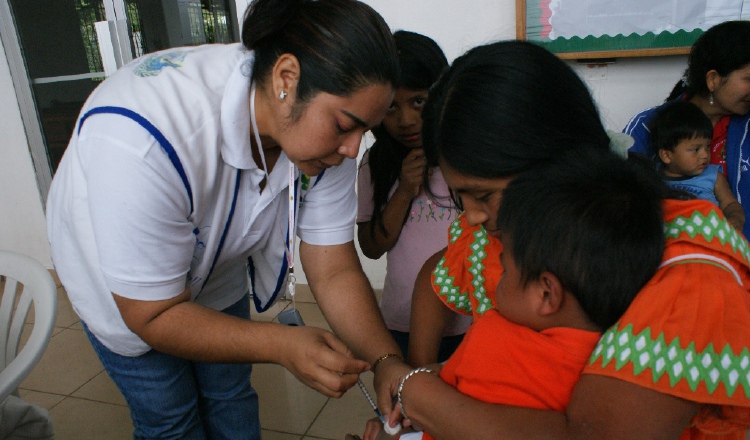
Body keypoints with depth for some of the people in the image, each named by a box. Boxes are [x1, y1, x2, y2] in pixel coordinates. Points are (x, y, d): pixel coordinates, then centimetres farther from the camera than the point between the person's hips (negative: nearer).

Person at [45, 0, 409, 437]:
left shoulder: (326, 135, -25)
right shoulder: (141, 142, -43)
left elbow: (335, 272, -20)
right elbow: (153, 317, -33)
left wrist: (389, 364, -30)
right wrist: (282, 345, -43)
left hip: (215, 270, 4)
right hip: (126, 296, -4)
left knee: (232, 399, 19)